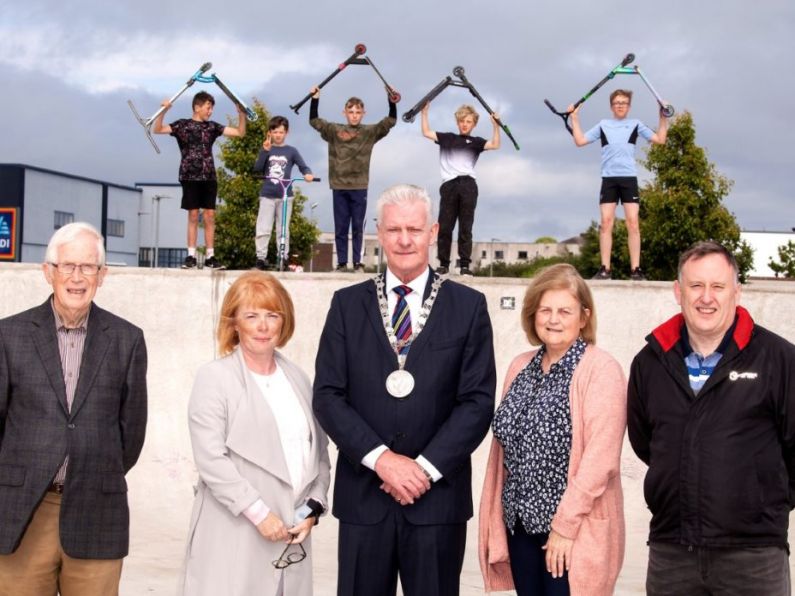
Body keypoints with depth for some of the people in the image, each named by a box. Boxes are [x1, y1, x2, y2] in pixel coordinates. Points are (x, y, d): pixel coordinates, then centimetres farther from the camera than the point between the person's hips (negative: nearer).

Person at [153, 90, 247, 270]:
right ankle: (191, 256, 2)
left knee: (210, 216, 1)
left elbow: (240, 132, 11)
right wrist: (163, 111, -22)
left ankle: (210, 257, 5)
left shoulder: (212, 127, 11)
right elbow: (157, 130, -8)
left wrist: (242, 114, -4)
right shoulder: (183, 125, 1)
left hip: (209, 177, 3)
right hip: (190, 177, -3)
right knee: (193, 216, -2)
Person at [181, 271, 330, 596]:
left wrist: (313, 508, 2)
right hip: (233, 536, -4)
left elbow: (319, 453, 15)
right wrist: (259, 513, -14)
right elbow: (211, 459, -11)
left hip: (291, 534, 4)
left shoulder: (298, 378, 14)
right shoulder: (214, 378, -2)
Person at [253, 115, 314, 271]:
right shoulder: (266, 149, 4)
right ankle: (261, 257, 3)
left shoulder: (291, 151, 4)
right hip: (267, 195, 0)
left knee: (283, 230, 6)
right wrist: (265, 151, -18)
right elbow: (257, 168, -7)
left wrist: (308, 174, -23)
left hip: (285, 195, 0)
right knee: (263, 229, -3)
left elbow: (303, 166, -1)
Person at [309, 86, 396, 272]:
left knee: (357, 227, 4)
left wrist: (392, 101, -19)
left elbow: (391, 120, -4)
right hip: (339, 186, 1)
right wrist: (315, 99, -6)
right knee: (340, 227, 5)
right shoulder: (334, 131, 7)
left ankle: (358, 263, 8)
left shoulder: (370, 132, 5)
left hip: (359, 187, -1)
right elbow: (314, 121, 5)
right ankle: (341, 263, 10)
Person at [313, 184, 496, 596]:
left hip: (438, 492, -1)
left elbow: (478, 400, -3)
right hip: (363, 491, 1)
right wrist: (380, 457, -12)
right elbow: (327, 395, -1)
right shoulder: (348, 304, 6)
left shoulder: (468, 306, 2)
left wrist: (426, 468, -11)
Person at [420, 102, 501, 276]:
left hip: (468, 185, -1)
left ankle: (465, 265, -1)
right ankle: (443, 264, 5)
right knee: (445, 226, -1)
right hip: (449, 185, 1)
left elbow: (495, 145, 1)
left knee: (465, 227, -2)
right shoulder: (447, 138, 18)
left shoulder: (475, 142, 15)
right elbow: (426, 133, 14)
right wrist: (424, 112, 7)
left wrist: (495, 125, -10)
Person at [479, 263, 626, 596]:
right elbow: (504, 445, 12)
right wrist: (496, 518, 8)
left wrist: (565, 525, -17)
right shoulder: (520, 367, 9)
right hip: (520, 523, 6)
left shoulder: (601, 370, -11)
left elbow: (600, 458, -17)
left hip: (575, 530, -6)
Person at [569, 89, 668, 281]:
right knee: (606, 223, -6)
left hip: (629, 178, -1)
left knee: (633, 223, -8)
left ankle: (635, 269, -8)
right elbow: (580, 141, 12)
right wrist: (575, 118, 9)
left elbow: (660, 139, 8)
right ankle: (605, 269, -5)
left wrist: (663, 118, 1)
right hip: (609, 178, 1)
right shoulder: (603, 125, 15)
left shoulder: (635, 124, 13)